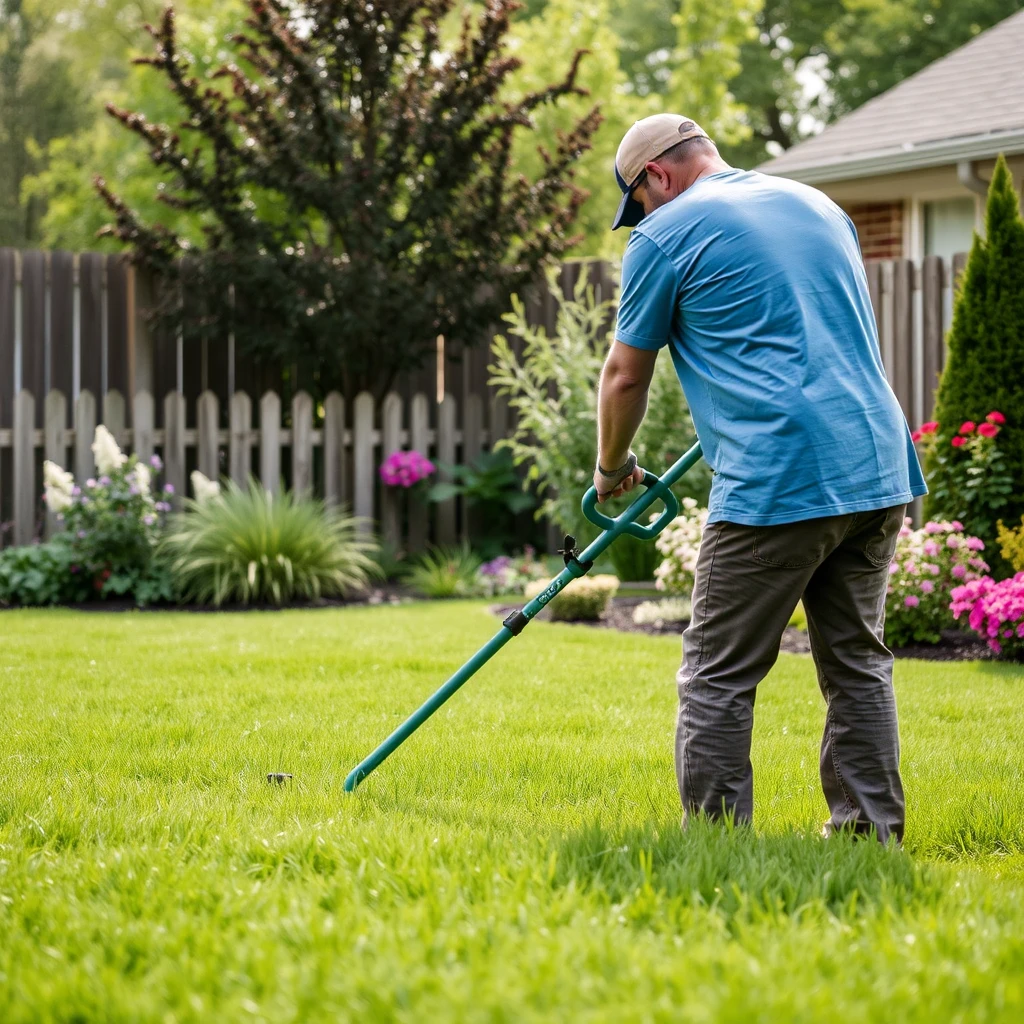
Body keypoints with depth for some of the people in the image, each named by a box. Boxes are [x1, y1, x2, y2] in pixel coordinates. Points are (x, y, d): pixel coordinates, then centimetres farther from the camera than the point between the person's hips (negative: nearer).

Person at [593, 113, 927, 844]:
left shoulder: (668, 234, 1)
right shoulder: (821, 205, 20)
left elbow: (626, 375, 8)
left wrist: (612, 469, 24)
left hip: (776, 483, -7)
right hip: (879, 471, 7)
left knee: (718, 677, 0)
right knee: (858, 663, 14)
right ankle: (871, 832, 14)